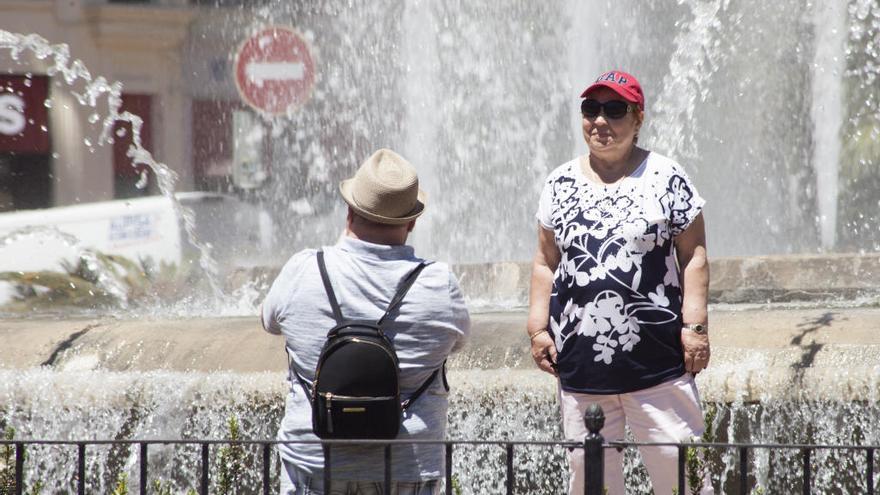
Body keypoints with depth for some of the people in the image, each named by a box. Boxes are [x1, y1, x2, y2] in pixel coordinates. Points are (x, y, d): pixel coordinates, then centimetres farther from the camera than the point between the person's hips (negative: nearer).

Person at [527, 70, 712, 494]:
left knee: (676, 461, -5)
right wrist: (538, 327, 6)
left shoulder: (666, 178, 0)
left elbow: (694, 256, -1)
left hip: (655, 359, -4)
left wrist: (694, 325, -9)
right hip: (579, 360, 4)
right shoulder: (561, 183, 11)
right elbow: (545, 262, 14)